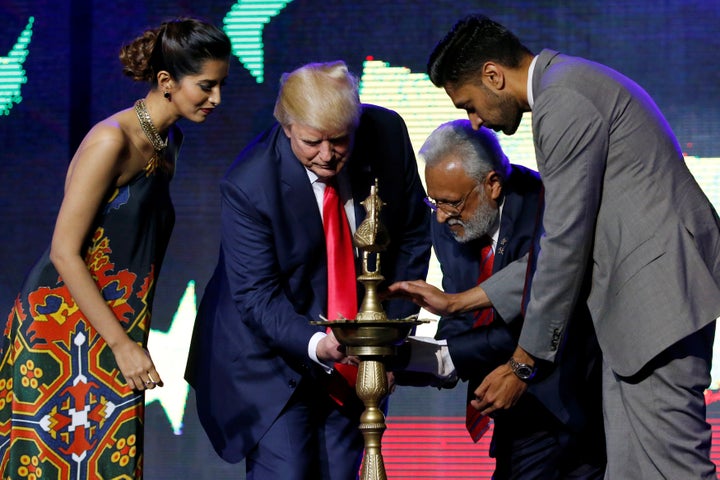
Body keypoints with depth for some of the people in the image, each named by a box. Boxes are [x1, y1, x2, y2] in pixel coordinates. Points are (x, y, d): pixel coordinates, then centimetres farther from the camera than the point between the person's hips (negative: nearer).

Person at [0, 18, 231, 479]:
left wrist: (131, 340, 14)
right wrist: (122, 344, -16)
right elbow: (64, 252, -17)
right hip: (62, 334, -8)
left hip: (113, 335, 8)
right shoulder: (112, 141, -15)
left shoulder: (169, 140, 11)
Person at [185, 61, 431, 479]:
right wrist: (313, 344, -38)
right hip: (270, 357, -4)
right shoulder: (248, 185, -24)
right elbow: (256, 295, -20)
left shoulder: (387, 134, -12)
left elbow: (413, 236, 1)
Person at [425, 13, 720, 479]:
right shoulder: (572, 86, 21)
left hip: (661, 289, -11)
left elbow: (567, 242, -14)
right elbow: (566, 236, 23)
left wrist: (522, 364, -7)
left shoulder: (564, 102, -12)